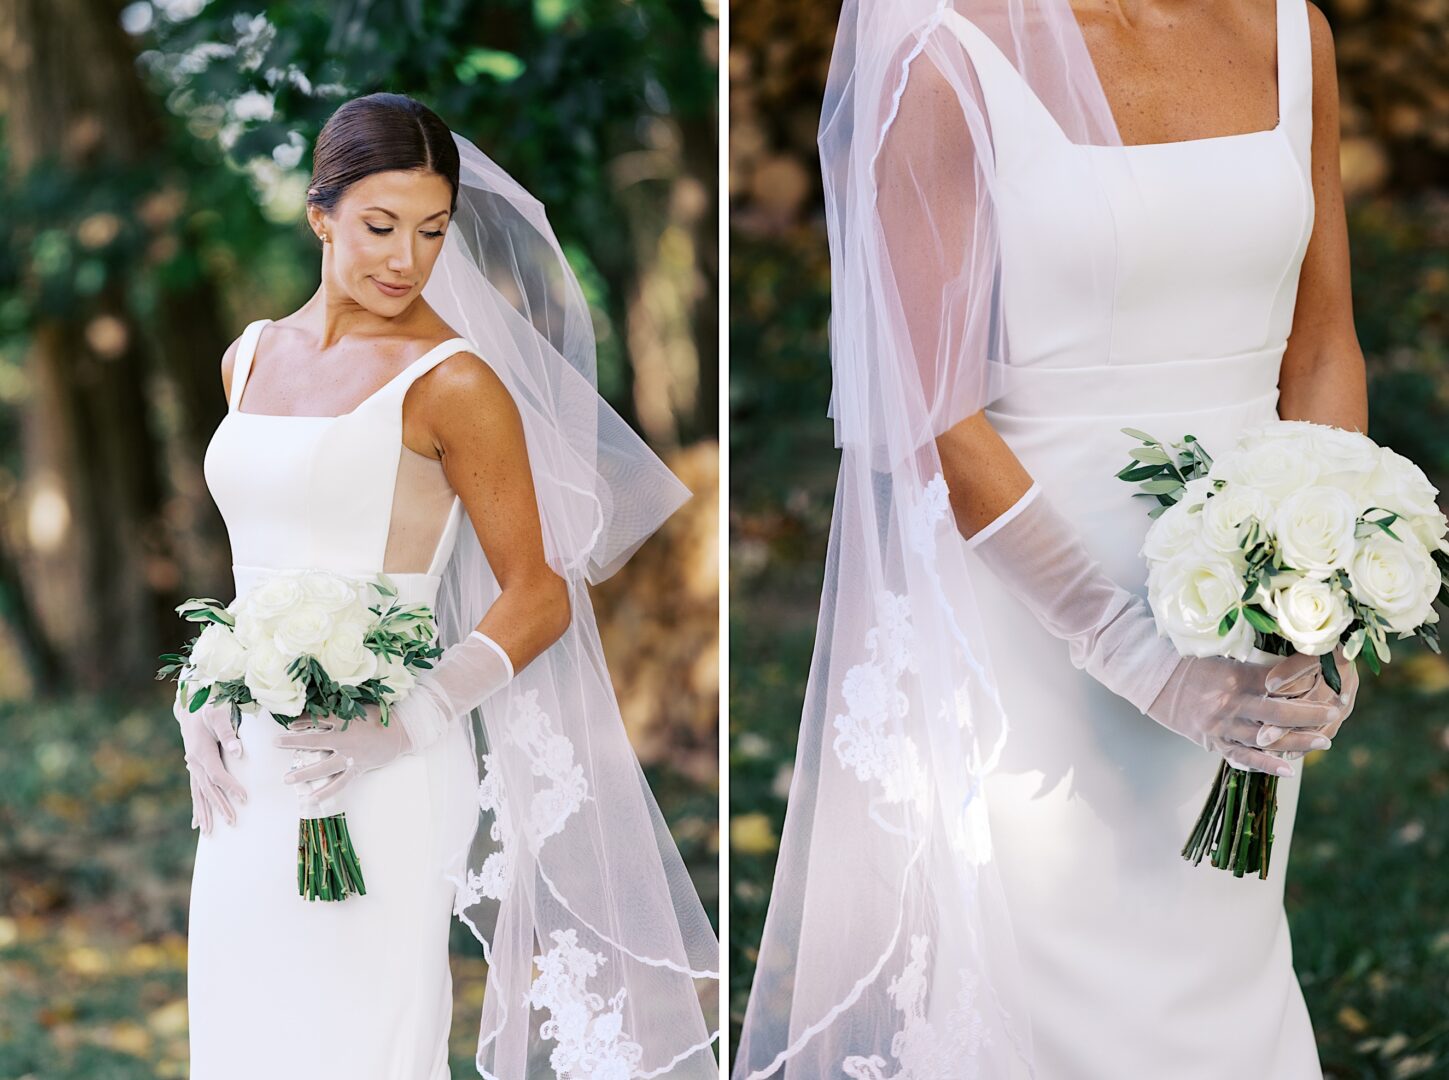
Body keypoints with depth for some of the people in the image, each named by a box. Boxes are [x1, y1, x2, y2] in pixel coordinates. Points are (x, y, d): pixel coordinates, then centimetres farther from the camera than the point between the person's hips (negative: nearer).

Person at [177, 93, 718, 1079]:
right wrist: (205, 701, 8)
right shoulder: (251, 359, 11)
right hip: (256, 773, 6)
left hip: (380, 778, -6)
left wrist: (408, 722, -19)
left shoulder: (452, 382, -9)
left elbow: (537, 595, -7)